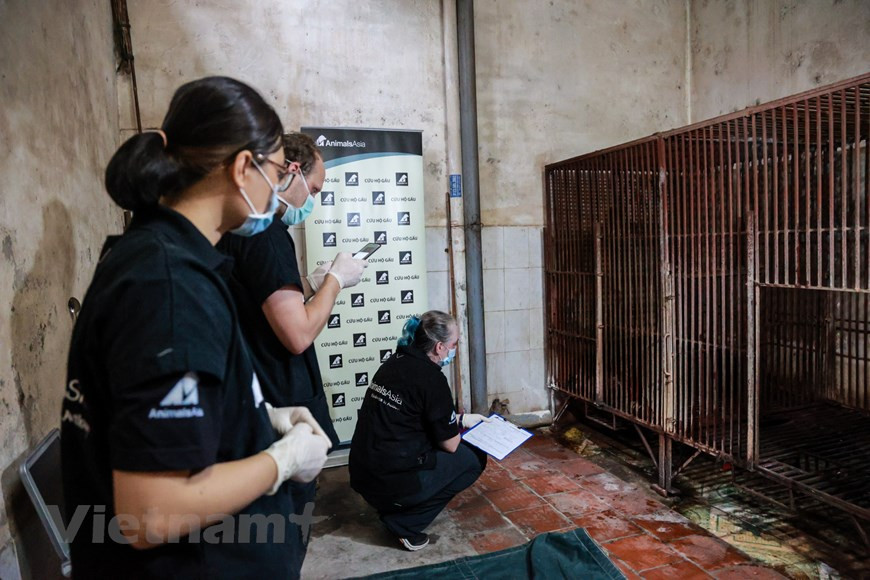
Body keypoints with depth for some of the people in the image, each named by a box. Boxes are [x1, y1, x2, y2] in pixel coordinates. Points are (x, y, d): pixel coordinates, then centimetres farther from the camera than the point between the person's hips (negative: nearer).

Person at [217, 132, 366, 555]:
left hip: (257, 405, 10)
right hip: (281, 411, -10)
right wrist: (335, 280, -10)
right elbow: (299, 336, -24)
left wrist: (312, 284, 11)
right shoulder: (266, 233, -21)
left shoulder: (234, 226, 9)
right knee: (287, 537, 8)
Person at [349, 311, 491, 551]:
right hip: (392, 482, -8)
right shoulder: (432, 378, -16)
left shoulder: (395, 363, 7)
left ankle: (393, 508, 14)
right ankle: (404, 523, 1)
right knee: (474, 458, 5)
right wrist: (460, 422, 14)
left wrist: (458, 420, 23)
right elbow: (450, 445, -6)